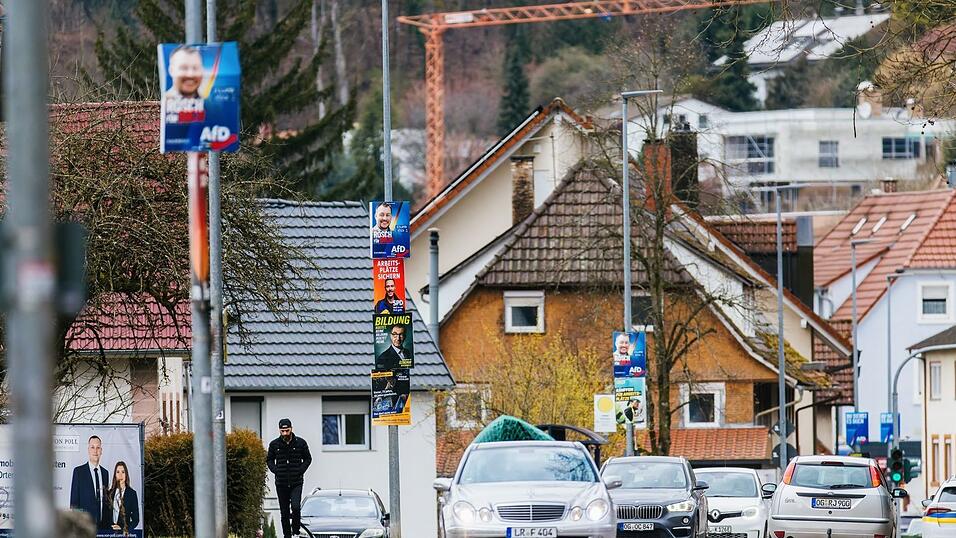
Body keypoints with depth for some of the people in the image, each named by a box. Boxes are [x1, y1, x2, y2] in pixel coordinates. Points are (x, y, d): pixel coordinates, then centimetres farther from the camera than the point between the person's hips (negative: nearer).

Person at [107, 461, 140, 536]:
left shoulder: (132, 493, 1)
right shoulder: (110, 493, 11)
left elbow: (135, 519, 0)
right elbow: (107, 515, 14)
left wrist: (123, 528, -12)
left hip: (124, 532, -3)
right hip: (110, 531, 3)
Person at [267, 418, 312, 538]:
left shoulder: (300, 443, -1)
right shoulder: (274, 444, 3)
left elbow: (308, 459, 9)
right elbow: (269, 460, 15)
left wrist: (301, 470, -6)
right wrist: (275, 470, -3)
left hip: (296, 483, -2)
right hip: (281, 483, 2)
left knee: (296, 507, -18)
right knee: (284, 512, 5)